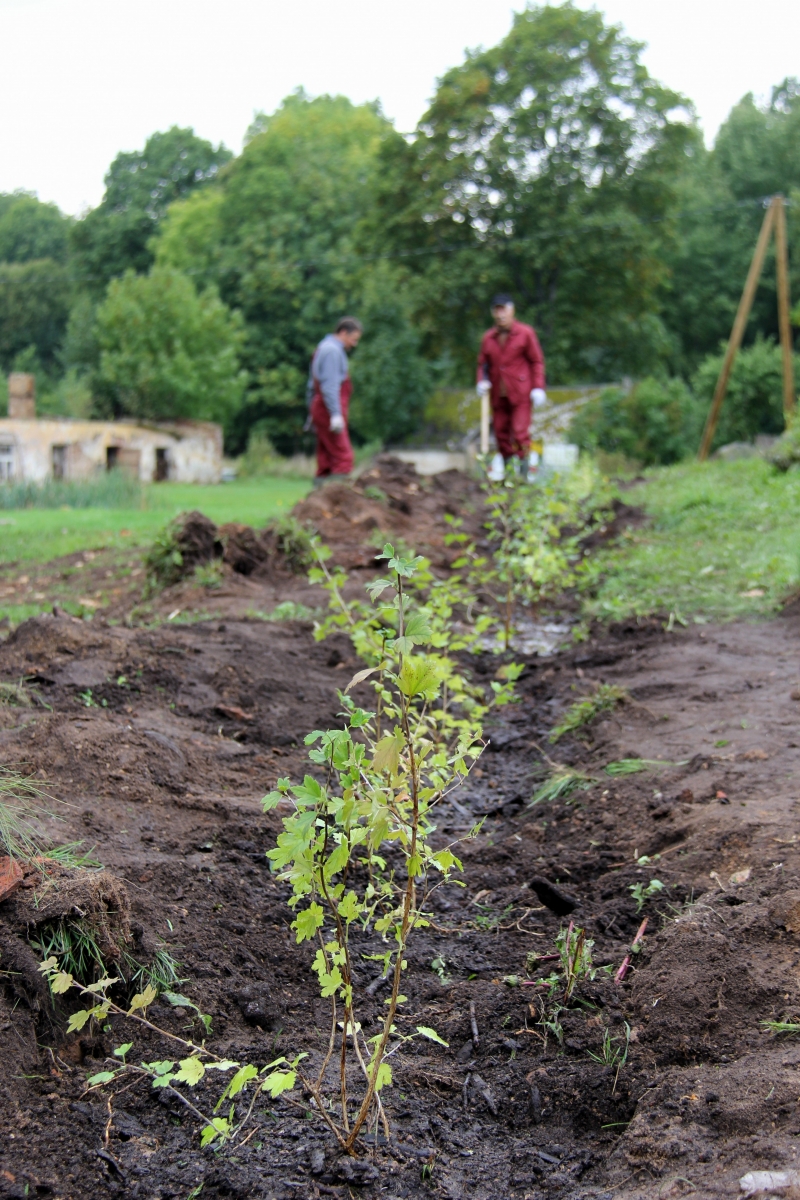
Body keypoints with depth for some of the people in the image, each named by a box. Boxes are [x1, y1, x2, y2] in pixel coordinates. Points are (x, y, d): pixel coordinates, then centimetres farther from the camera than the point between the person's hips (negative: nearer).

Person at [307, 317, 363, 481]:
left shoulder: (323, 347, 21)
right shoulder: (333, 350, -11)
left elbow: (312, 385, 24)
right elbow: (330, 386, -20)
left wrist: (312, 414, 26)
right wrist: (336, 415, -24)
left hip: (319, 410, 10)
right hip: (329, 411, -10)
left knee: (325, 460, 9)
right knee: (343, 457, -14)